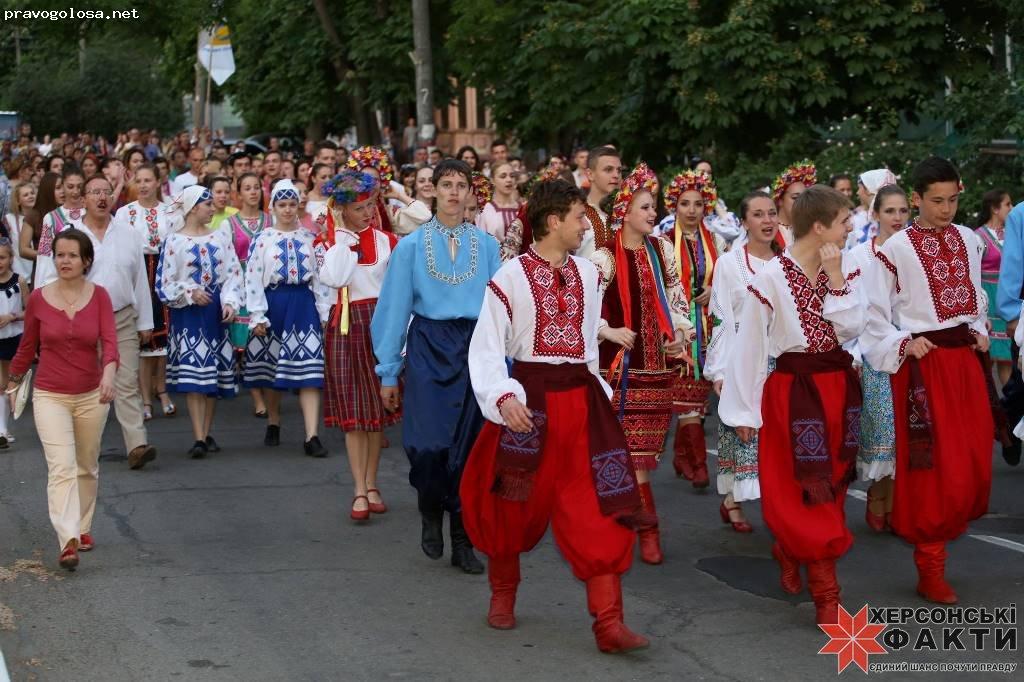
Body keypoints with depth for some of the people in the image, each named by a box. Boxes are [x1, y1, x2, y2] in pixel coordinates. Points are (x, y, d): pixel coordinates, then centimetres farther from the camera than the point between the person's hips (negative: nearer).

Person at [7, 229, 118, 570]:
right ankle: (68, 541, -25)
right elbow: (27, 346, 9)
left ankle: (83, 528, 35)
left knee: (87, 467, 16)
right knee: (62, 467, -16)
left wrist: (109, 372, -36)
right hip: (50, 396, -2)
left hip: (91, 396, 2)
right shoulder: (38, 298, -5)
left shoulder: (99, 297, -5)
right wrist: (13, 382, 17)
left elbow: (109, 340, -18)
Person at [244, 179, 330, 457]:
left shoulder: (308, 238, 9)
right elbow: (252, 278, -2)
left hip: (303, 304, 1)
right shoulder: (262, 238, 2)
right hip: (273, 305, -1)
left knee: (309, 369, -8)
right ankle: (273, 424, 31)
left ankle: (311, 436, -13)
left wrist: (325, 313, 3)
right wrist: (257, 316, -8)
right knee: (271, 367, 10)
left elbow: (320, 276, 8)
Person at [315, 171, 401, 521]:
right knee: (353, 411, -3)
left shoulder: (386, 240, 5)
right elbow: (333, 278, -20)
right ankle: (360, 490, 0)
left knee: (378, 407, 6)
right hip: (346, 325, -2)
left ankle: (371, 485, 17)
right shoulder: (328, 241, 0)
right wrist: (345, 238, -12)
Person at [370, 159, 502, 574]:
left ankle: (463, 541, 15)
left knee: (469, 446, 3)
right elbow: (395, 308, 4)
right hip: (429, 348, -2)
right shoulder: (411, 246, 2)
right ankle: (431, 513, 18)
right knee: (429, 444, -12)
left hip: (477, 348, 2)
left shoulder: (486, 245, 6)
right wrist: (388, 372, 3)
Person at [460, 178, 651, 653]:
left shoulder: (587, 274, 7)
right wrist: (503, 396, -24)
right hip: (531, 398, -4)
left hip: (580, 396, 4)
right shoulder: (511, 277, -9)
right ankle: (503, 595, 35)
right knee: (515, 503, 11)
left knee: (600, 506, -5)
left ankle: (608, 622, -5)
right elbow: (486, 346, -10)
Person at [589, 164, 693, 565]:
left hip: (658, 361, 5)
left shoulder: (661, 250, 8)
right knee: (634, 445, -5)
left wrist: (681, 331, 3)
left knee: (644, 444, 6)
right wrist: (610, 332, -14)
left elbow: (676, 297, 17)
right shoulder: (605, 257, -9)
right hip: (622, 361, -5)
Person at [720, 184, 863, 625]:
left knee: (830, 485, 16)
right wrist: (744, 410, -7)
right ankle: (826, 594, -2)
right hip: (794, 388, -6)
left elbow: (852, 328, -9)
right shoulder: (771, 278, -15)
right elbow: (749, 346, -10)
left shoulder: (845, 271, 2)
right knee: (809, 490, -5)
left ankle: (789, 550, 40)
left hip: (838, 385, 6)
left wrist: (835, 279, -15)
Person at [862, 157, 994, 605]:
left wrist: (979, 331, 5)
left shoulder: (968, 241, 8)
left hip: (965, 360, 6)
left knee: (974, 462, 6)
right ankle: (930, 570, 6)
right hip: (923, 363, -5)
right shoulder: (896, 250, -9)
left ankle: (946, 526, 32)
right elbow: (874, 317, -5)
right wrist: (903, 345, -18)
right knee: (933, 467, -4)